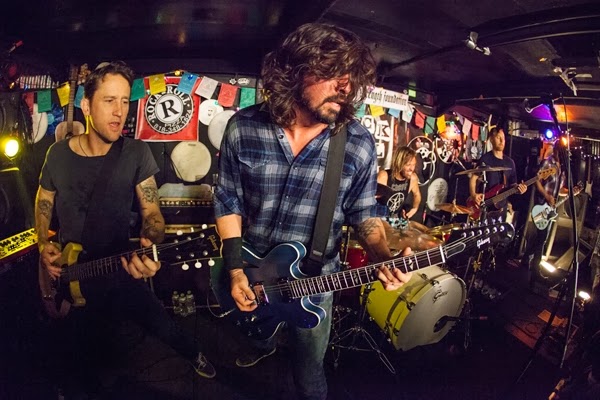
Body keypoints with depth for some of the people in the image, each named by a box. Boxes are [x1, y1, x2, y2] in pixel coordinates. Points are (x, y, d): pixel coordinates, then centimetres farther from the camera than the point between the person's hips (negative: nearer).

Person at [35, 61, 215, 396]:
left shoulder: (137, 153, -12)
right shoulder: (59, 154, -6)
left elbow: (151, 211, -14)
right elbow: (44, 205, 9)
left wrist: (151, 244, -35)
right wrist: (44, 246, -7)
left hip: (121, 270, -1)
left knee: (165, 329, -1)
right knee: (86, 351, 16)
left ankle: (194, 356, 34)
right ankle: (96, 383, 51)